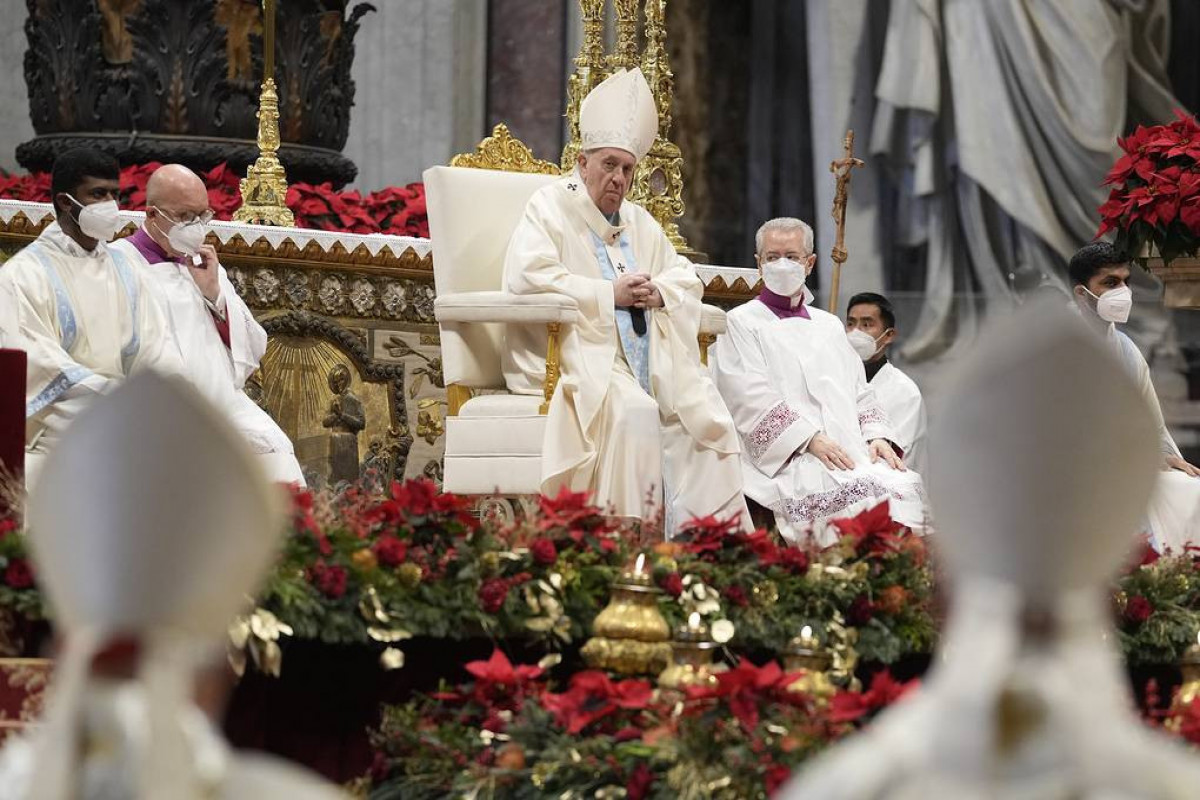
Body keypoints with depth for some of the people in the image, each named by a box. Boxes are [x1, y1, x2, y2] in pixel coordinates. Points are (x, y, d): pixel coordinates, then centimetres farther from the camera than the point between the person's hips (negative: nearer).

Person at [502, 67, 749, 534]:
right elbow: (527, 277, -14)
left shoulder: (638, 223, 24)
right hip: (579, 358, -7)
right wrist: (610, 294, -13)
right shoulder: (550, 208, 2)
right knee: (635, 413, -33)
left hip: (649, 363, 7)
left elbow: (687, 280, 25)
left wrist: (658, 292, -1)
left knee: (705, 413, -15)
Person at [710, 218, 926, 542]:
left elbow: (860, 393, 24)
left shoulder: (829, 326, 29)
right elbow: (751, 397, -4)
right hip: (787, 462, -5)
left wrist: (876, 436, 2)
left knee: (908, 487, -25)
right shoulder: (741, 323, 10)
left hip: (852, 454, 5)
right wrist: (810, 439, -15)